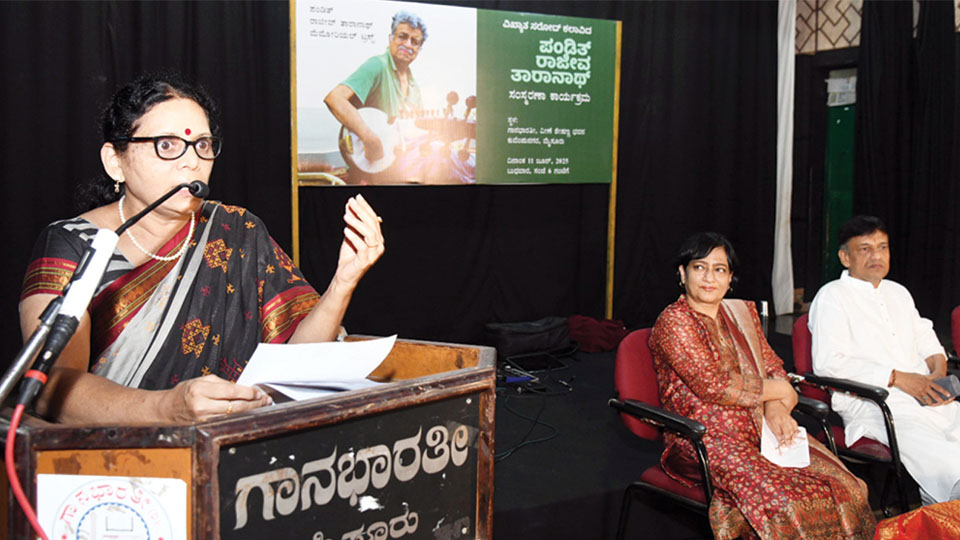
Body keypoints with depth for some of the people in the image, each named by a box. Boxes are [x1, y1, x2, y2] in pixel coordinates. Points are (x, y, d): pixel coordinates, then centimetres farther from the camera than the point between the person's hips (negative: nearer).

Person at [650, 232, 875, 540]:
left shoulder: (742, 312, 17)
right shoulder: (673, 322, -6)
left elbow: (773, 367, 15)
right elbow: (713, 386, -14)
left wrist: (776, 408, -7)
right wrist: (778, 391, -4)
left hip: (762, 431, 7)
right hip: (705, 441, -7)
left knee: (845, 488, -15)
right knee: (783, 503, -30)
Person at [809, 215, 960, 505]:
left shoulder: (898, 293, 27)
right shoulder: (831, 297, 2)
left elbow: (925, 339, 28)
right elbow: (827, 362, -10)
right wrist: (897, 377, -13)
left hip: (925, 396, 7)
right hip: (870, 405, -7)